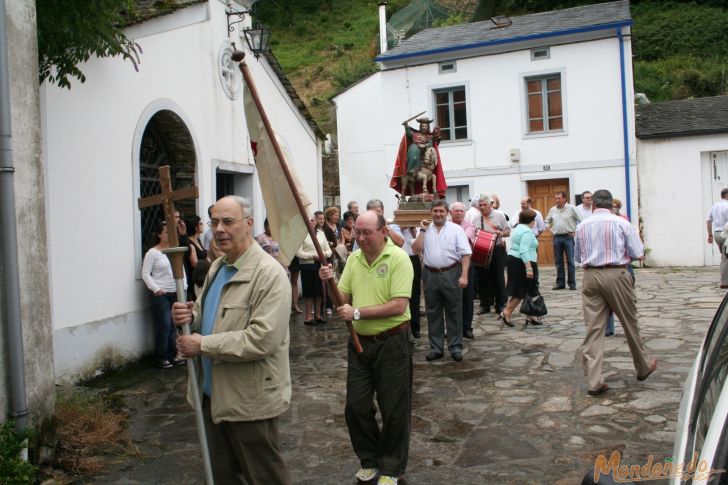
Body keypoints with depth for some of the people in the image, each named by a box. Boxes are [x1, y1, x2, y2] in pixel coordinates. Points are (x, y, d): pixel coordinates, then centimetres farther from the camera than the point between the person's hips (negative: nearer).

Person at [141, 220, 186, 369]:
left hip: (176, 294, 5)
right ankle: (161, 357, 8)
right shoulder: (153, 252, -6)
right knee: (164, 325, -5)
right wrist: (156, 289, -16)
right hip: (160, 294, -5)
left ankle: (172, 355, 20)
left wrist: (184, 286, 5)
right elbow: (145, 274, -8)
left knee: (174, 325, 8)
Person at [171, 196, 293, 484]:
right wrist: (190, 315, -3)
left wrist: (203, 345, -21)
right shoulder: (217, 267, 10)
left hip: (250, 400, -8)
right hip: (213, 394, 9)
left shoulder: (269, 273, -19)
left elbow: (262, 339, -28)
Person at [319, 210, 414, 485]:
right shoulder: (353, 259, 4)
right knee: (356, 406, 13)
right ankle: (370, 460, 35)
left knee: (393, 410, 8)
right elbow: (343, 300, 8)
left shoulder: (398, 258, -15)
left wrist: (358, 313, -23)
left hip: (392, 343, -5)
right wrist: (330, 284, -12)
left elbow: (399, 306, -22)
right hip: (360, 343, 6)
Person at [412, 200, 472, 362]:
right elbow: (416, 249, -2)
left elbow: (465, 253, -6)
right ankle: (436, 348, 20)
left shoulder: (456, 229, -1)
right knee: (433, 313, 10)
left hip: (451, 274, -3)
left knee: (453, 312, 5)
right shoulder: (425, 230, 8)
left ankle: (455, 348, 15)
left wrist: (464, 275, -14)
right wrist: (423, 230, -6)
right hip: (430, 275, 3)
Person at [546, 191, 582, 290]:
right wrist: (551, 229, 9)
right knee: (558, 262, 7)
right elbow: (547, 221, 23)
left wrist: (575, 231, -6)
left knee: (570, 261, -1)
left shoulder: (571, 208, -5)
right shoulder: (552, 210, 7)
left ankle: (572, 283, 5)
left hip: (568, 237, -4)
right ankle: (560, 283, 13)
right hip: (557, 237, 4)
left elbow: (580, 220, -3)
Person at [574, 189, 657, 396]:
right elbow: (638, 254, -3)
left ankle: (593, 381, 0)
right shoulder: (622, 223, -4)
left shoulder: (582, 226, 5)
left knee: (593, 328, 2)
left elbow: (578, 257, 13)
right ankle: (642, 368, 34)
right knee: (630, 324, 15)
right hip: (616, 275, -2)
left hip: (591, 276, 2)